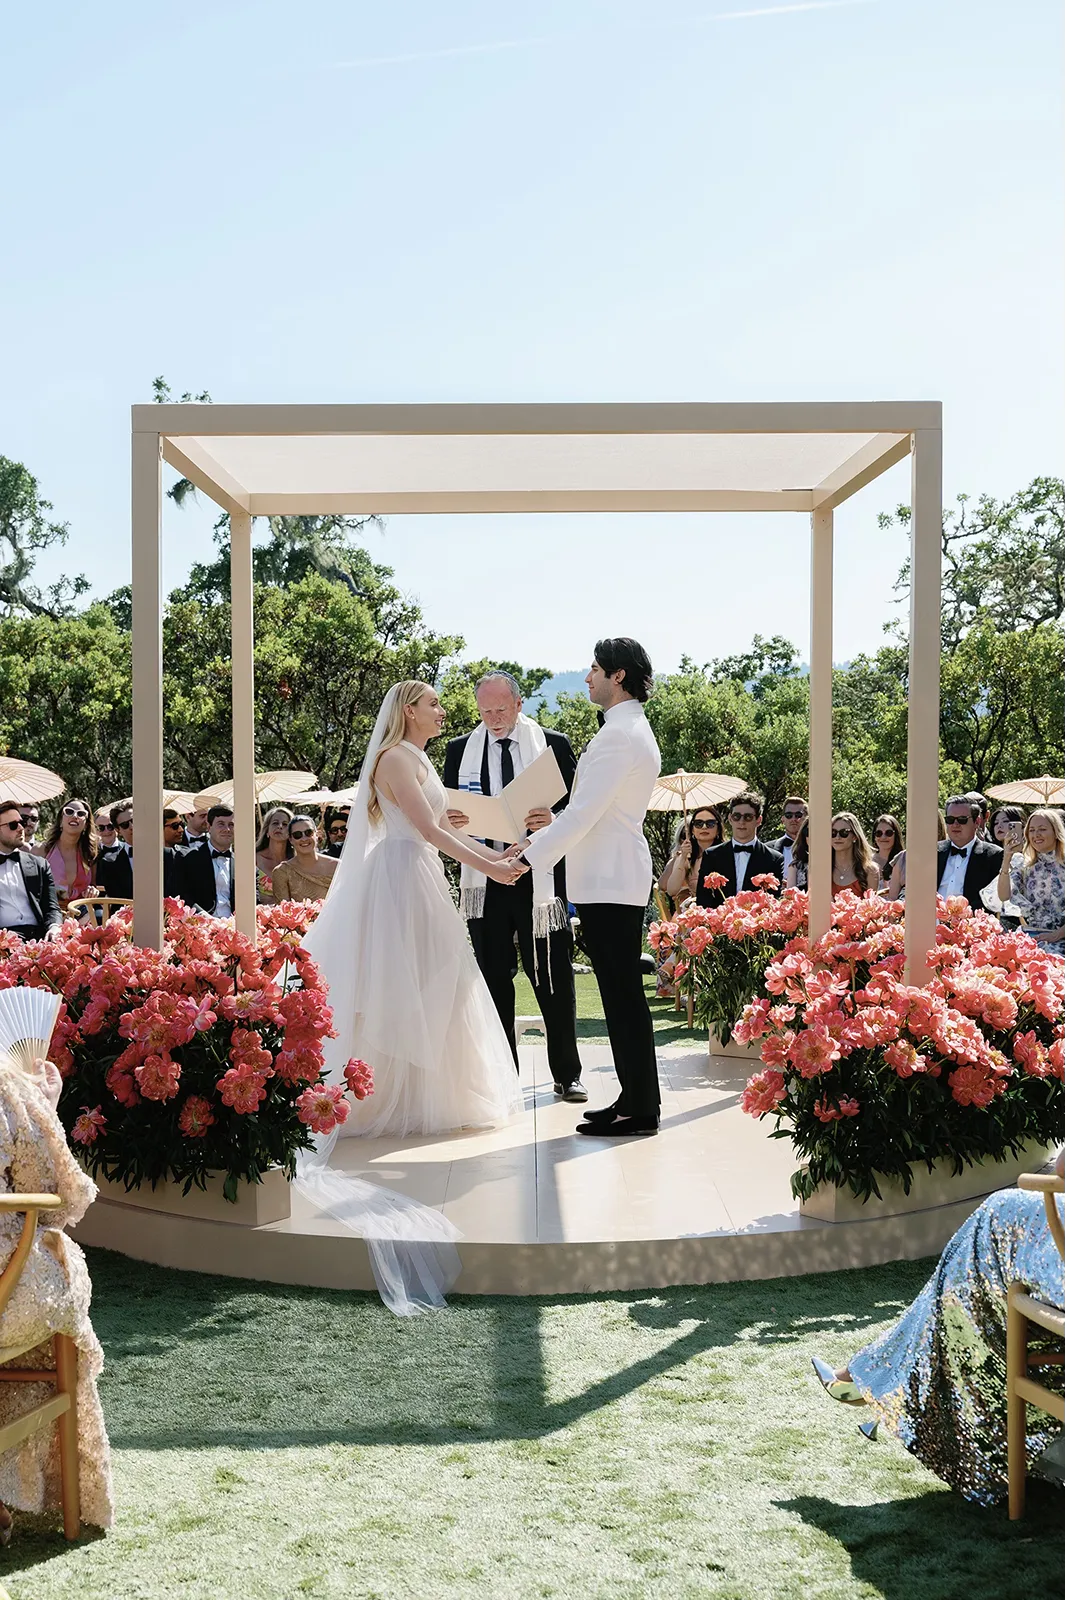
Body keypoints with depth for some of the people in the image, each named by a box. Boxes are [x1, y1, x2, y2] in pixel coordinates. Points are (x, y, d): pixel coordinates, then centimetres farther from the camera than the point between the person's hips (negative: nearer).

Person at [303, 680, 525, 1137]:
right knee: (402, 985, -6)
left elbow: (445, 828, 16)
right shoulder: (395, 758, -11)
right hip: (403, 875, -10)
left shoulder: (419, 761, 19)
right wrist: (486, 867, -17)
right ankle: (397, 1100, 0)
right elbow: (428, 829, -17)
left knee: (429, 987, 10)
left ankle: (434, 1094, 16)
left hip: (422, 878, 10)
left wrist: (499, 856, 8)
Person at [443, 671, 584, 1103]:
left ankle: (567, 1075, 13)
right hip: (484, 877, 2)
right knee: (493, 978, 8)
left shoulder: (553, 743, 3)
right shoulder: (460, 749, 9)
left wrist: (554, 821, -19)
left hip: (540, 876, -2)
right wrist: (450, 820, -13)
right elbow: (448, 812, 11)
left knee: (554, 978, 3)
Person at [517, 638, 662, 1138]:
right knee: (621, 991, 13)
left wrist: (531, 854, -15)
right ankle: (636, 1099, 19)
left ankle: (640, 1110, 0)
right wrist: (547, 832, 17)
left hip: (610, 882, -10)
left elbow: (584, 812, -20)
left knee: (622, 993, -5)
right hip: (616, 878, 10)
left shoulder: (619, 734, -15)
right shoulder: (633, 730, 19)